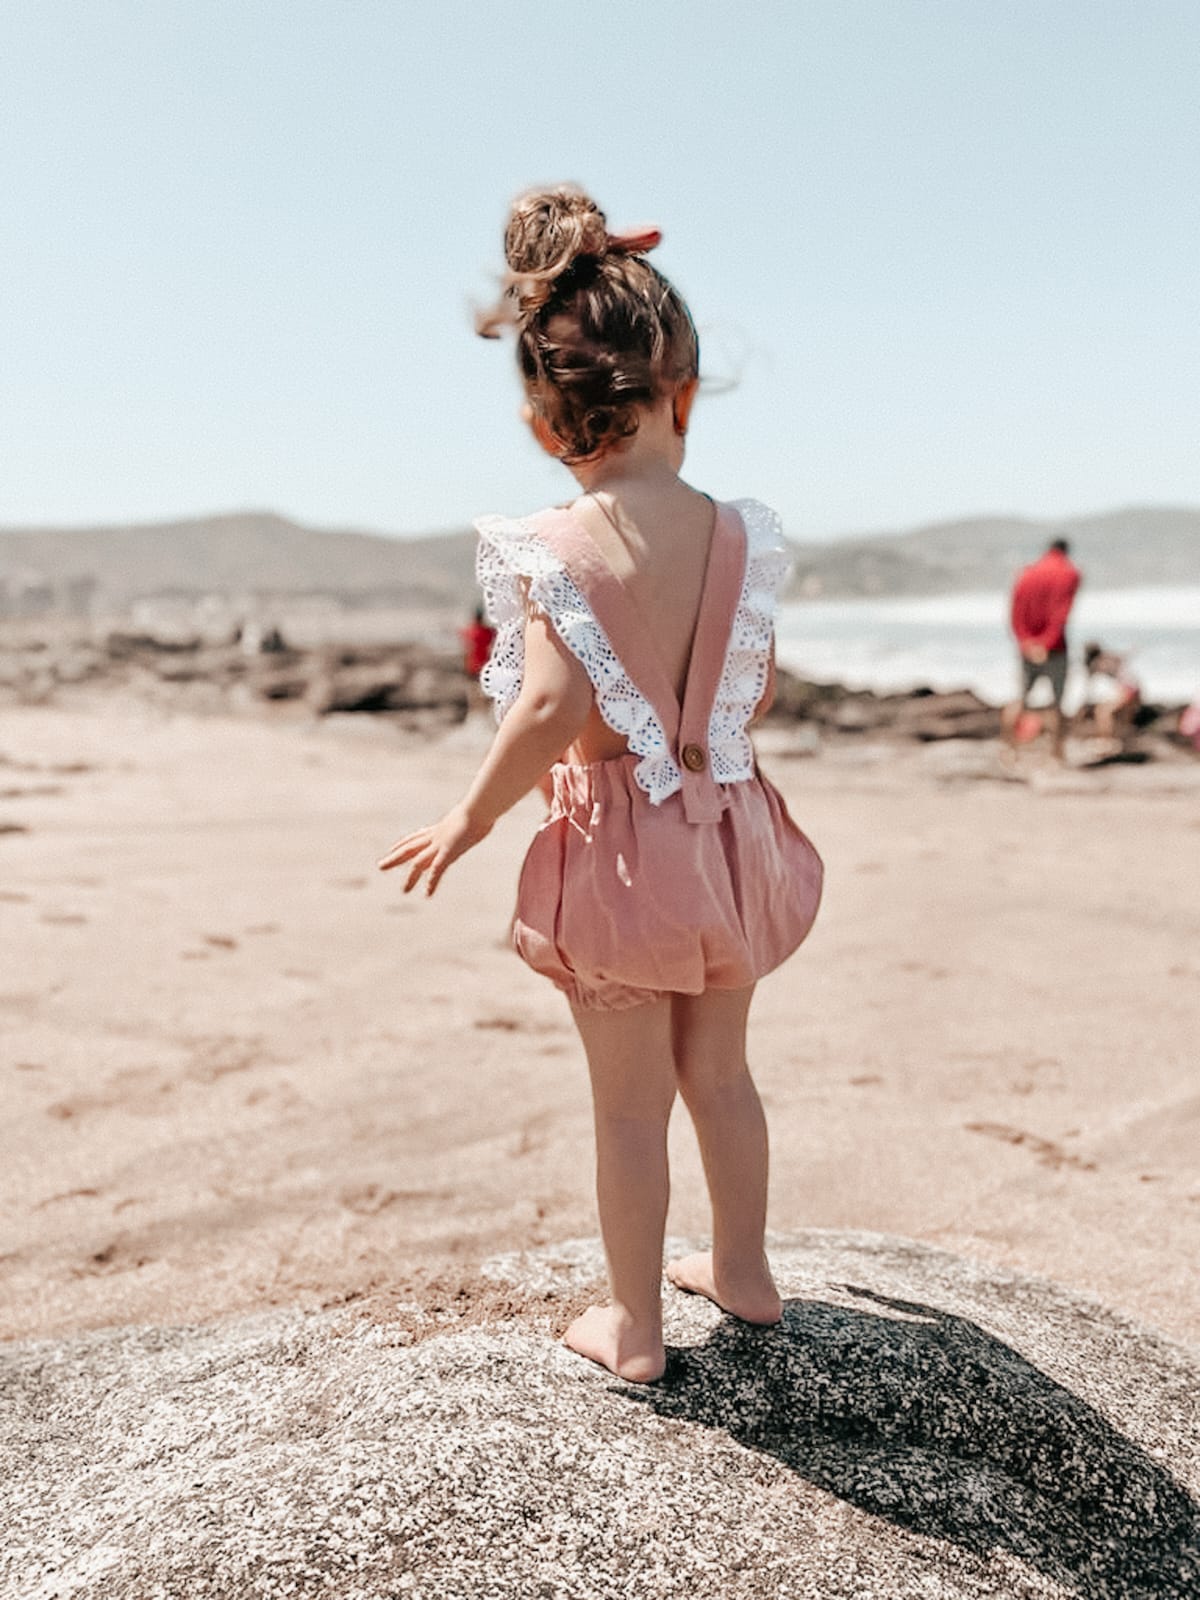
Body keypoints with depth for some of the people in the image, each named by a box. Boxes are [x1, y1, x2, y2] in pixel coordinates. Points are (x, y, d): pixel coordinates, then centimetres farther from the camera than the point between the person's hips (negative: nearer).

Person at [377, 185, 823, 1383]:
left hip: (617, 846, -4)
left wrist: (471, 816, -12)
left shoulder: (554, 547, -18)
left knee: (629, 1104, 10)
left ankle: (635, 1326, 25)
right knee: (718, 1070, 23)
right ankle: (743, 1270, 40)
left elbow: (552, 709, -27)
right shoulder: (739, 534, -4)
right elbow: (755, 694, 6)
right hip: (728, 833, 5)